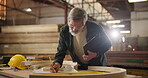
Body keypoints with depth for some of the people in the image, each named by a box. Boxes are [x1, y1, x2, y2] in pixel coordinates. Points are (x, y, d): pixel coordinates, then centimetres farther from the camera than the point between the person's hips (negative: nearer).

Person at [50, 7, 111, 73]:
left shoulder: (95, 28, -21)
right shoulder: (64, 31, -16)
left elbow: (107, 44, -7)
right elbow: (61, 52, -10)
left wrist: (96, 54, -25)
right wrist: (57, 63, -31)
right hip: (79, 67, 2)